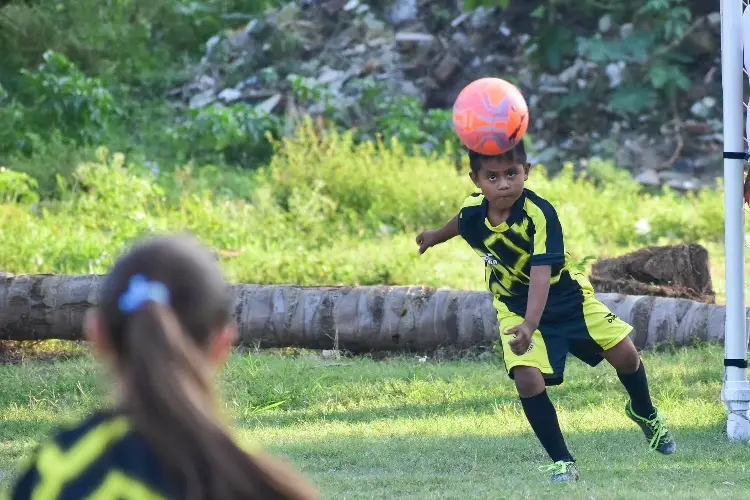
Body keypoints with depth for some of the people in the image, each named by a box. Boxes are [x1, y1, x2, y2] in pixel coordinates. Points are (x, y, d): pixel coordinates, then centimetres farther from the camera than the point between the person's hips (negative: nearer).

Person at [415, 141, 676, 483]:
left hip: (566, 294, -2)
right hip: (514, 306, 2)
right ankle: (562, 463, -4)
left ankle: (645, 415, 30)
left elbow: (541, 272, -41)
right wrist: (436, 236, 34)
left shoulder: (540, 214, -31)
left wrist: (532, 324, -55)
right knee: (527, 378, -19)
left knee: (624, 354, -5)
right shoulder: (472, 211, -16)